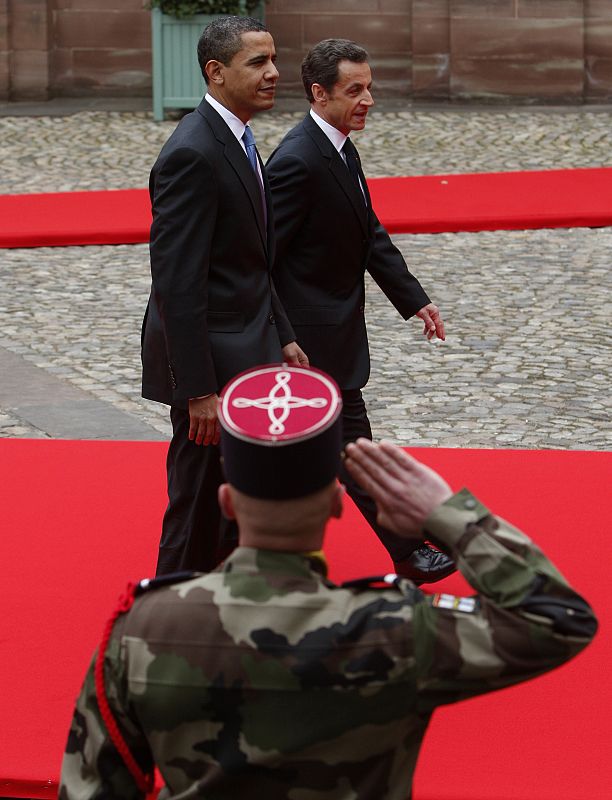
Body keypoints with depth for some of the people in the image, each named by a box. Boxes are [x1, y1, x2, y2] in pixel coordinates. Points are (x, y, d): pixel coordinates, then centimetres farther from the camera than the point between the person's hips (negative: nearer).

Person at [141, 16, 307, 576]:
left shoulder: (237, 143, 11)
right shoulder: (192, 155, -21)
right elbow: (177, 283, -23)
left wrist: (282, 338, 15)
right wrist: (199, 389, -24)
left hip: (247, 351, 10)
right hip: (213, 361, -10)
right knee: (200, 506, 1)